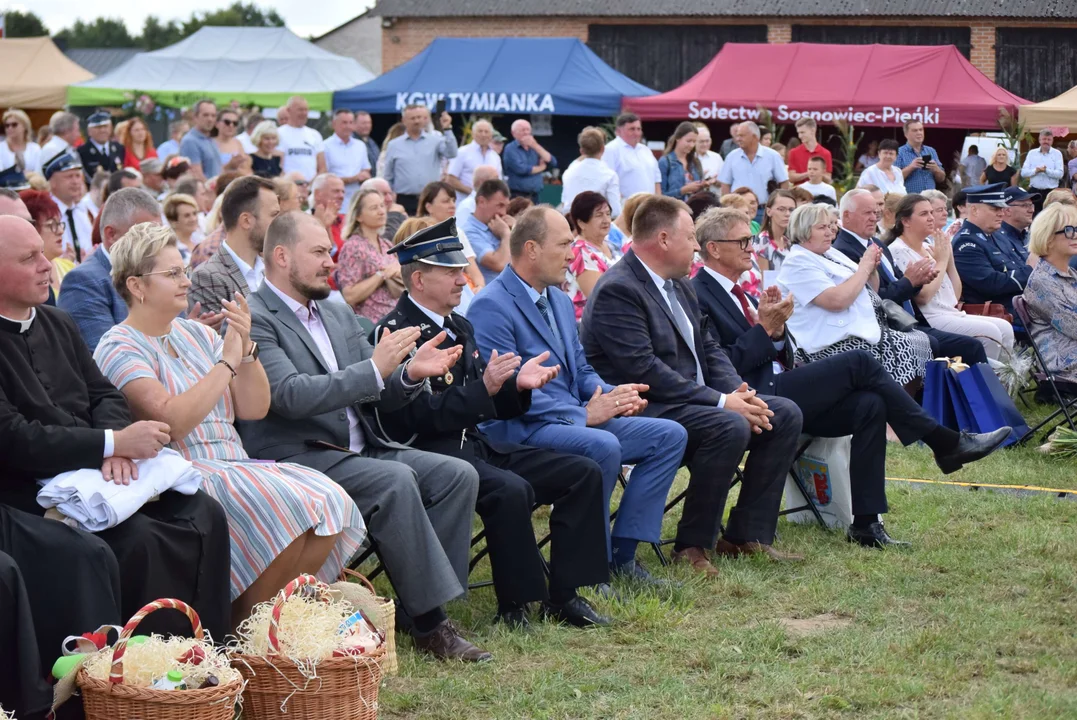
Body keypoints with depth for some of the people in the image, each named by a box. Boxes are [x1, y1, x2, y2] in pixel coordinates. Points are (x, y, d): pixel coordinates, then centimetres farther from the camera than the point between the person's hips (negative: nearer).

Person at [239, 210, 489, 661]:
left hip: (359, 452, 8)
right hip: (297, 460, -8)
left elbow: (378, 397, 17)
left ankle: (419, 611, -10)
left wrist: (411, 374, -6)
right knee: (395, 481, -30)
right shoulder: (253, 320, -7)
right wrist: (375, 368, -23)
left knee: (458, 475, -10)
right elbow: (291, 394, -21)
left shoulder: (339, 315, 19)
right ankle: (429, 623, -24)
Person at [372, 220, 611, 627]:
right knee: (510, 489, -36)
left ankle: (563, 596, 0)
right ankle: (516, 605, -19)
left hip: (475, 446, 10)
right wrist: (484, 387, -25)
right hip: (429, 454, -9)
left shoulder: (460, 327, 18)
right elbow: (418, 418, -21)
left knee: (583, 474, -1)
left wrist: (518, 384, -1)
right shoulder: (396, 333, -12)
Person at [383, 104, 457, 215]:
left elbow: (451, 153, -11)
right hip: (405, 201, 0)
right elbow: (388, 178, 11)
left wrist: (447, 130, -20)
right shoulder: (394, 145, 8)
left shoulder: (435, 140, 7)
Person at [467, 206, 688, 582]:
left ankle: (621, 554, -3)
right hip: (520, 430, -9)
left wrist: (613, 396, -2)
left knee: (670, 435, -3)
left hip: (574, 420, 10)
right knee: (603, 446, -35)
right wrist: (583, 414, -20)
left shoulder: (560, 301, 18)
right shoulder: (491, 307, -13)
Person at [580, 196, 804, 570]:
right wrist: (721, 402, -23)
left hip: (698, 401, 10)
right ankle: (692, 546, -18)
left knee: (785, 415, 0)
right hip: (646, 410, -10)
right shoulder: (617, 290, -17)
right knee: (730, 427, -32)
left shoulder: (680, 285, 15)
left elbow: (708, 348, 16)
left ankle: (747, 536, 2)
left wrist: (739, 392, -5)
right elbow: (643, 370, -24)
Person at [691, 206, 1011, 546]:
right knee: (859, 362, -17)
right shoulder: (699, 296, -7)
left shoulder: (734, 292, 22)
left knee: (869, 405, -14)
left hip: (778, 389, 9)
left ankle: (866, 523, -13)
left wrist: (777, 327, -3)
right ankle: (945, 443, -7)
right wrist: (765, 329, -15)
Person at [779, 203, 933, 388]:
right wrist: (864, 267, -13)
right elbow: (837, 300, -24)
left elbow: (870, 293, 21)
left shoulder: (832, 254, 17)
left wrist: (872, 268, 1)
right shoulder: (798, 263, -11)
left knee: (922, 340, -7)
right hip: (838, 343, -9)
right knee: (907, 348, -20)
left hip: (869, 329, 9)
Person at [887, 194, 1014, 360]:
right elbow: (923, 296, -19)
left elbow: (955, 295, 17)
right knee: (990, 333, -22)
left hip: (952, 314, 9)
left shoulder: (928, 247, 16)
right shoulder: (898, 252, -9)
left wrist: (950, 258, 4)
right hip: (927, 320, -9)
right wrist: (941, 261, -8)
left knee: (1005, 328, -6)